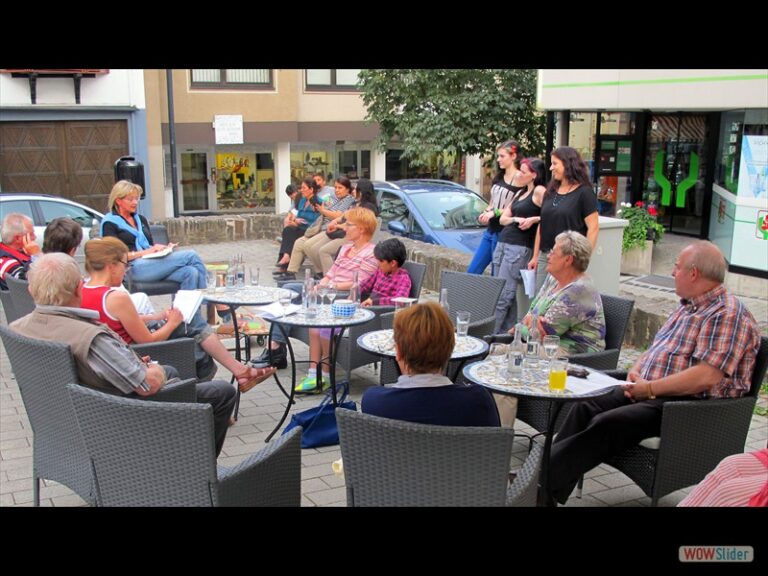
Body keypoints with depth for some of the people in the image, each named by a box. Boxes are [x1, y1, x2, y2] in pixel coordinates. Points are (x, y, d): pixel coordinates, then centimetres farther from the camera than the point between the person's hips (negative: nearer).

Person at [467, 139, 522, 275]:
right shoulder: (499, 177, 16)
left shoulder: (519, 177, -10)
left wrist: (495, 212, -17)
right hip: (490, 231, 9)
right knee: (472, 271, 8)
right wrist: (485, 214, 5)